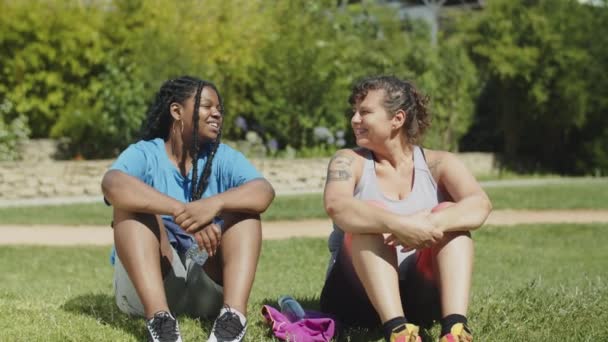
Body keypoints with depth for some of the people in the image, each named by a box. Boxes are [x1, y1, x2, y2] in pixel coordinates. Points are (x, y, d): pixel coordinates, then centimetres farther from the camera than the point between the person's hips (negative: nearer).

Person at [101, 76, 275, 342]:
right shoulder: (144, 154, -4)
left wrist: (214, 204, -38)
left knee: (243, 206, -14)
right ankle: (159, 318, -42)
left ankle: (234, 315, -38)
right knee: (133, 201, -21)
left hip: (209, 284, 2)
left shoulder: (224, 158, 4)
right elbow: (112, 185, -28)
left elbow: (264, 191, -17)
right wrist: (183, 212, -41)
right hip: (145, 286, -2)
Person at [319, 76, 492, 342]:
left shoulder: (437, 164, 3)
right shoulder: (350, 162, 1)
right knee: (369, 215, -25)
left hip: (420, 296, 1)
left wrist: (429, 224, -37)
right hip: (359, 297, -1)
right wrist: (397, 224, -41)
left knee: (448, 213, -19)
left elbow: (480, 205, -17)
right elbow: (335, 206, -23)